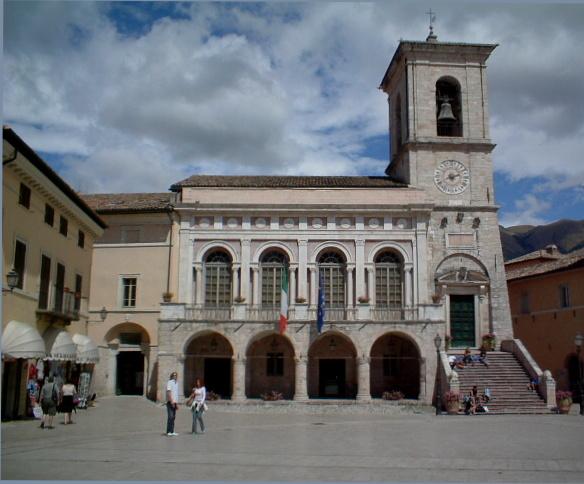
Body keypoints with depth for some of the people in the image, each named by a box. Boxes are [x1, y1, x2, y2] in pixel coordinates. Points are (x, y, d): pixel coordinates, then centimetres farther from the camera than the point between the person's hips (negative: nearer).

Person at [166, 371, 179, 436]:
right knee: (170, 416, -12)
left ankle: (172, 431, 10)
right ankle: (169, 432, -12)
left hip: (174, 402, 8)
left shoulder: (176, 383, 19)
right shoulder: (169, 382, -7)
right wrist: (171, 401, -22)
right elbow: (169, 392, -16)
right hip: (170, 402, -8)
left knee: (173, 417, 7)